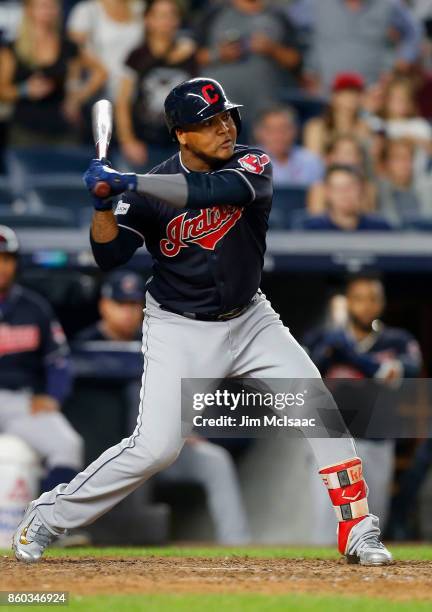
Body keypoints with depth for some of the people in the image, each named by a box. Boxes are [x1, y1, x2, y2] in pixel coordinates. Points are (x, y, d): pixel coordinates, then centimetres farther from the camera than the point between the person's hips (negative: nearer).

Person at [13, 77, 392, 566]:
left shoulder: (252, 164, -11)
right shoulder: (151, 189, -11)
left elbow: (213, 189, -33)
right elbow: (109, 256, -12)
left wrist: (127, 182, -38)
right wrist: (104, 202, -30)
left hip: (250, 321, 3)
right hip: (180, 331, -3)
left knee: (319, 407, -10)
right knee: (155, 447, -14)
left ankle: (356, 531, 2)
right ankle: (48, 516, 3)